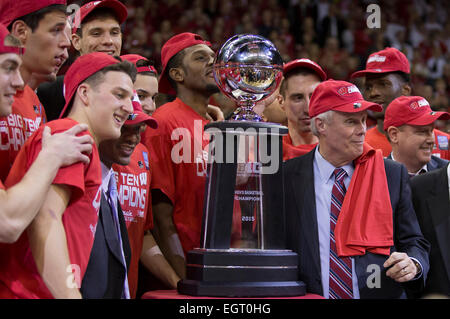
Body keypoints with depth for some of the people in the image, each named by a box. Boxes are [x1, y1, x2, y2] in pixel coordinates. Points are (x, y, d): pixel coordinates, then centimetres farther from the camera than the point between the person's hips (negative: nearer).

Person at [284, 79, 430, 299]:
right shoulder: (285, 178, 3)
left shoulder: (393, 175, 7)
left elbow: (414, 242, 10)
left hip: (381, 294, 3)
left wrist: (413, 264, -10)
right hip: (310, 297, -3)